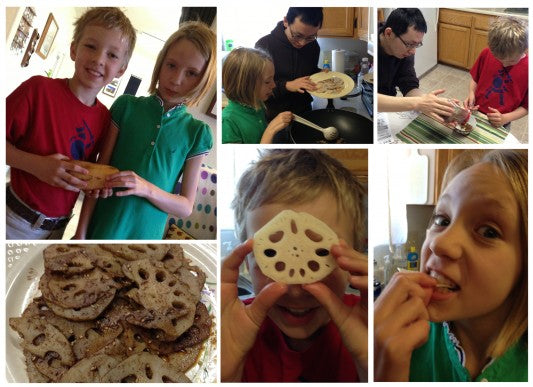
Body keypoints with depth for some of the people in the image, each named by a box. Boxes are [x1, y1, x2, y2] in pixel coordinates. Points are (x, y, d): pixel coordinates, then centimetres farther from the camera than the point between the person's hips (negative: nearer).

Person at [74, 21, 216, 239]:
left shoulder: (197, 133, -4)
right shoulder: (126, 106, -3)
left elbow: (186, 207, -4)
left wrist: (147, 189, -20)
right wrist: (81, 232, -10)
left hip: (146, 236, 0)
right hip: (101, 227, 0)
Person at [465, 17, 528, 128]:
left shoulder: (527, 69, -19)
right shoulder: (487, 53, -12)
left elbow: (527, 106, -11)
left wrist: (505, 118, -23)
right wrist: (471, 94, -13)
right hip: (475, 113, 3)